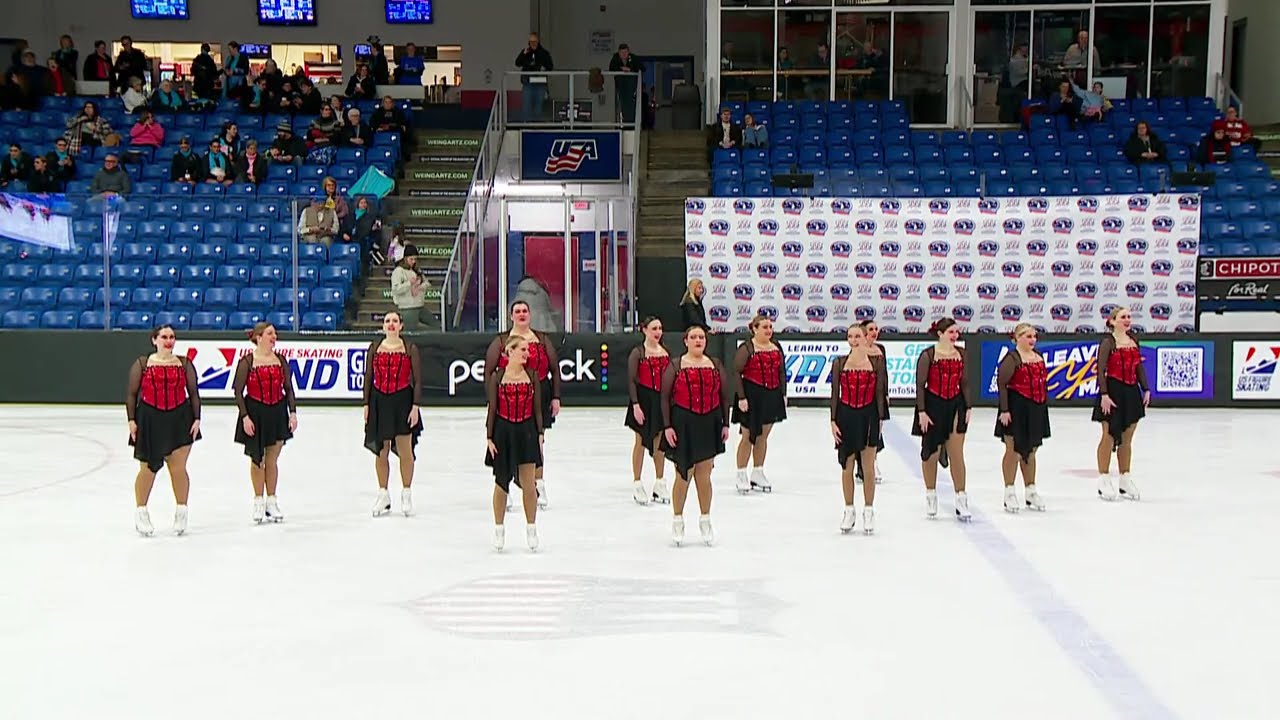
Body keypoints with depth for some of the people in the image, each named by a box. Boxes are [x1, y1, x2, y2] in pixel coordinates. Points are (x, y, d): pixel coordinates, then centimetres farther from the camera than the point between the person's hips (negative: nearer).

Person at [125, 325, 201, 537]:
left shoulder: (184, 364, 4)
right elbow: (132, 394, 2)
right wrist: (131, 420, -4)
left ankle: (181, 512, 15)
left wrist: (196, 418, 0)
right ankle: (141, 512, 20)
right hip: (150, 420, -1)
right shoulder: (142, 364, 1)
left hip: (179, 420, 1)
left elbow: (194, 393, 7)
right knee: (148, 469, 6)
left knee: (178, 468, 1)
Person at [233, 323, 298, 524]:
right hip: (255, 413, -3)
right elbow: (238, 391, -8)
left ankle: (271, 501, 18)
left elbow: (288, 388, 8)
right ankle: (258, 502, 17)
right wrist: (245, 416, -14)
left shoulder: (280, 360, 4)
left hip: (277, 413, 3)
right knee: (257, 459, 6)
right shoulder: (247, 362, -8)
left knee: (272, 460, 9)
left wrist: (292, 412, 1)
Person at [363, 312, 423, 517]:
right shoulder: (374, 347, 5)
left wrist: (415, 406, -8)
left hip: (402, 401, -2)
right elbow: (368, 377, 7)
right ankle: (383, 495, 18)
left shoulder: (409, 348, -1)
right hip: (380, 401, 2)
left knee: (405, 451, 2)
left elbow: (417, 380, -2)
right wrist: (366, 404, 2)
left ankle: (406, 495, 14)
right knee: (381, 451, 7)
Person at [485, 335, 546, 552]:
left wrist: (539, 434, 0)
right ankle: (499, 529, 19)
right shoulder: (497, 376, -3)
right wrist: (489, 437, -5)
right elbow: (492, 409, -2)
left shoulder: (532, 376, 2)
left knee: (528, 483, 1)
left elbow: (537, 409, 5)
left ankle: (531, 528, 13)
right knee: (501, 482, 8)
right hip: (503, 431, -1)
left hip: (526, 431, 1)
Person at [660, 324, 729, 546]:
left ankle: (705, 521, 22)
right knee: (683, 475, 2)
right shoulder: (675, 366, -1)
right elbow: (665, 397, -3)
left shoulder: (715, 365, 8)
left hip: (709, 424, 3)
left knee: (704, 475, 8)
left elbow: (723, 396, 11)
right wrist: (667, 426, -8)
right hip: (683, 424, -2)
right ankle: (678, 522, 17)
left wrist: (725, 424, 7)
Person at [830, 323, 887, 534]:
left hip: (869, 416, -1)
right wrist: (833, 421, -3)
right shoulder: (839, 363, 1)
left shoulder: (876, 363, -1)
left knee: (868, 467, 2)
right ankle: (849, 511, 20)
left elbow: (879, 394, 2)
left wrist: (880, 419, -3)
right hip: (846, 415, 1)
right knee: (847, 467, 7)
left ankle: (868, 511, 13)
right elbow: (834, 394, 2)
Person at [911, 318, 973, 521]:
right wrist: (921, 411, -12)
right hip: (933, 405, -3)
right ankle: (931, 493, 26)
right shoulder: (928, 355, -9)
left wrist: (968, 406, 5)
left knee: (957, 453, -3)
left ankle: (961, 499, -1)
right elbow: (920, 385, -9)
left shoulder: (961, 353, 4)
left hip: (955, 405, 3)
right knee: (932, 452, 8)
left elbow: (964, 382, 10)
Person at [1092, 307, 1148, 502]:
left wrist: (1146, 389, 8)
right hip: (1113, 392, -6)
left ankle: (1125, 480, 20)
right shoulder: (1108, 341, -10)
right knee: (1109, 437, -1)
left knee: (1127, 440, 11)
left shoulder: (1133, 339, 10)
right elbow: (1101, 370, -14)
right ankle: (1104, 480, 7)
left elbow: (1139, 367, 14)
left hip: (1132, 392, 6)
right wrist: (1104, 394, -21)